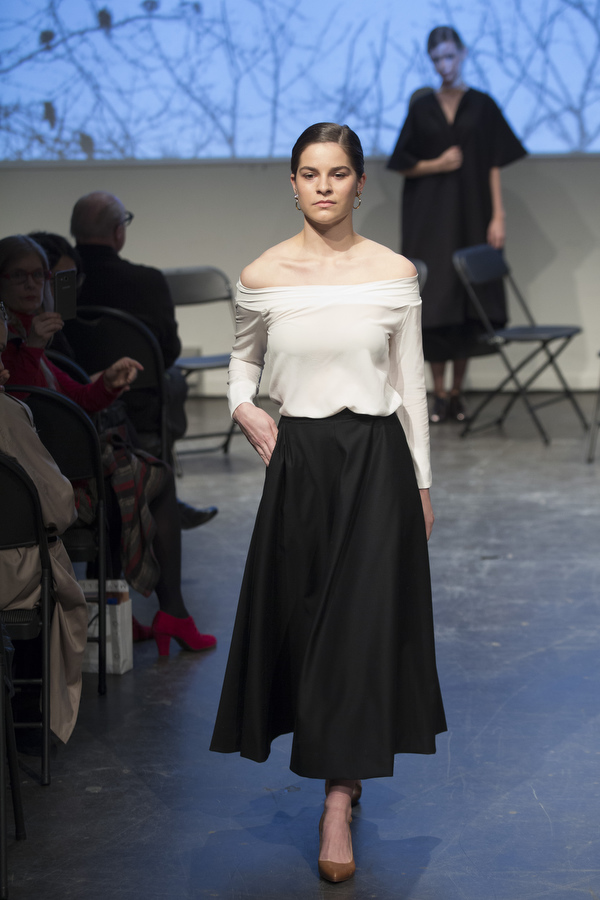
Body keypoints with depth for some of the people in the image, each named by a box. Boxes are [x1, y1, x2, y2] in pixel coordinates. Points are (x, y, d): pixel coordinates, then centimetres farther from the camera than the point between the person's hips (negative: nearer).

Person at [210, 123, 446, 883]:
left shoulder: (394, 273, -2)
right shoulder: (263, 276, -1)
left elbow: (410, 382, 3)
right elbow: (243, 360, 16)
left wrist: (421, 481, 5)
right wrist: (244, 409, -5)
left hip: (376, 457, -1)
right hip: (298, 457, 1)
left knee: (362, 617, -5)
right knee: (299, 612, 9)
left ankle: (338, 799, -1)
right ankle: (348, 764, 34)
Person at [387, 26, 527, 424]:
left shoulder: (483, 106, 4)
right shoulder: (421, 108, 7)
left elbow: (494, 167, 1)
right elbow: (404, 166, 7)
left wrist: (498, 216, -7)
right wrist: (438, 164, -11)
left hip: (471, 216, 0)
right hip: (429, 217, 1)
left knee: (468, 300, -1)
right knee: (435, 301, -3)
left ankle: (457, 392, 7)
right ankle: (439, 393, 3)